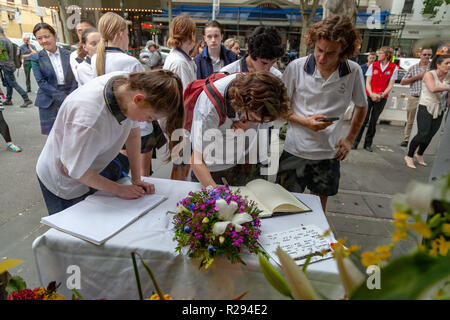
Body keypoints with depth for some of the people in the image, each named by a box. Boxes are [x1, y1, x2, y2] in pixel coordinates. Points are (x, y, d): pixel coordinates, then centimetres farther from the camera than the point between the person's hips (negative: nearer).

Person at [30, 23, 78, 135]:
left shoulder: (69, 54, 7)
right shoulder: (36, 58, 3)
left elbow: (75, 78, 3)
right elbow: (41, 82, -5)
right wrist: (62, 97, -15)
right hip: (49, 103, -1)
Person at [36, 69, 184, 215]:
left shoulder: (130, 83, -22)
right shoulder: (89, 120, -41)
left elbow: (133, 133, -6)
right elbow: (73, 170, -25)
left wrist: (137, 180, -5)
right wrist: (119, 190, -16)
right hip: (61, 183, -6)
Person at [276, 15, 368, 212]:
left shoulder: (354, 72, -4)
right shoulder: (296, 67, -9)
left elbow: (361, 107, 12)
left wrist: (349, 139, 4)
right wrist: (305, 121, -17)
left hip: (329, 153, 2)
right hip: (295, 151, -1)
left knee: (319, 207, 17)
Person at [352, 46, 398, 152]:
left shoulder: (394, 68, 2)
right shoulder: (373, 65, 5)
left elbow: (390, 85, 1)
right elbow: (368, 82, 2)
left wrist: (382, 95, -14)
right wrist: (371, 94, -13)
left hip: (382, 98, 0)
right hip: (369, 96, 0)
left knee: (373, 121, 4)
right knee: (363, 120, -5)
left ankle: (368, 144, 13)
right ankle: (355, 142, 3)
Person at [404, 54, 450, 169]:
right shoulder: (429, 74, -9)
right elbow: (433, 89, -26)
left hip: (439, 109, 5)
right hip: (426, 107, -5)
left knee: (430, 135, 7)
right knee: (423, 134, -12)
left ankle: (420, 155, 28)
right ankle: (409, 156, 4)